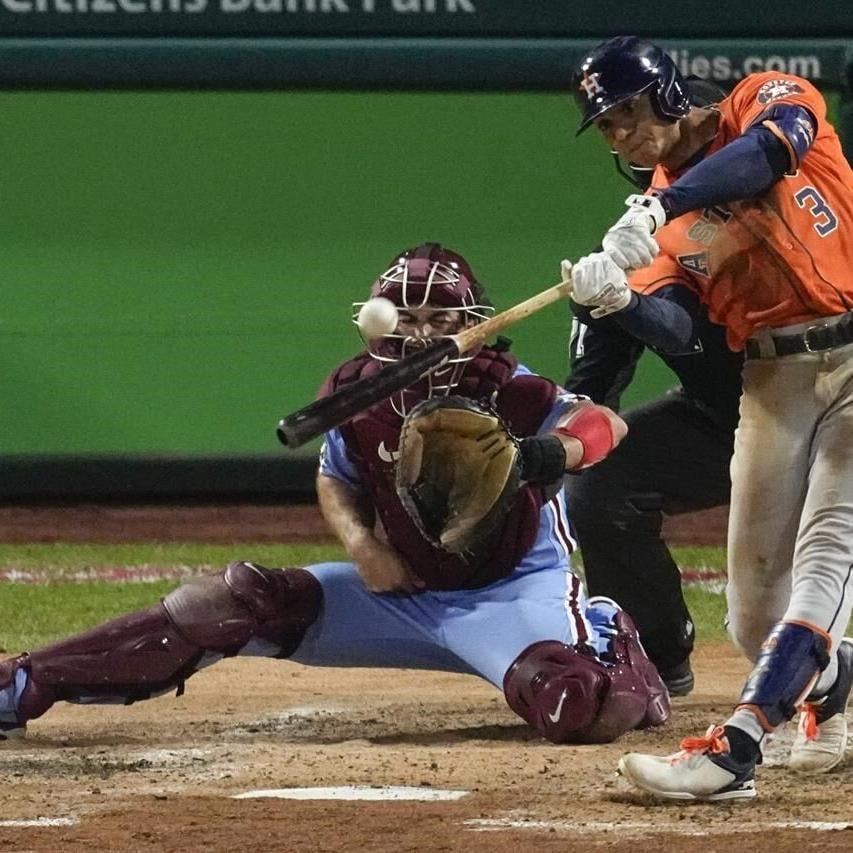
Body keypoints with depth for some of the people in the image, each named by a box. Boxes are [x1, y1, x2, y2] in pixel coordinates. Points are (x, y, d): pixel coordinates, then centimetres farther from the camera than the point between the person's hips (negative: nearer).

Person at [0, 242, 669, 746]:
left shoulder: (504, 392, -20)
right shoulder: (357, 394, -5)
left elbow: (606, 424, -34)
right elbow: (335, 483, 12)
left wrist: (551, 454, -56)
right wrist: (359, 541, -10)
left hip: (512, 591, -5)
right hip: (405, 590, 5)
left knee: (575, 709, -35)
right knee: (239, 599, -8)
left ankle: (608, 643, 8)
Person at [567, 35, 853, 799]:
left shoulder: (768, 100, -2)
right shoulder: (657, 211, 11)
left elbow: (769, 151, -27)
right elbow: (676, 328, -3)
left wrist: (657, 212, -36)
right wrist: (616, 297, -25)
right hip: (774, 377, 6)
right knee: (755, 604, 5)